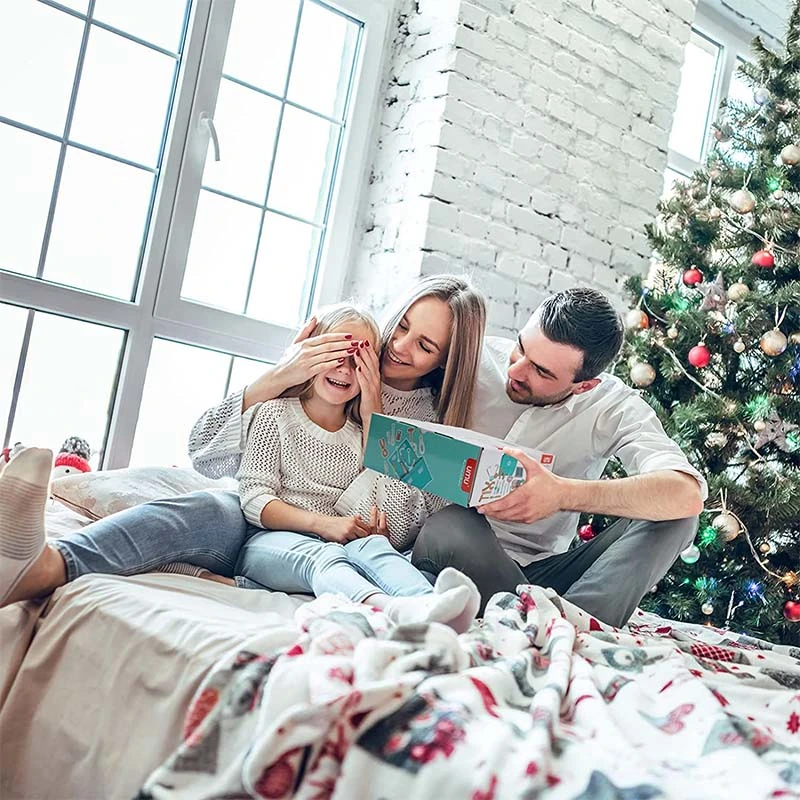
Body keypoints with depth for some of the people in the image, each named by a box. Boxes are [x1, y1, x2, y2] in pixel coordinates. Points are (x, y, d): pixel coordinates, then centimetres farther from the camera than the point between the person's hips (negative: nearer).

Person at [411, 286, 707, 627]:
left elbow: (688, 494, -26)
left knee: (672, 518, -19)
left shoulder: (615, 408, -8)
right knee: (451, 526, -38)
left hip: (540, 573, 2)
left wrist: (564, 494, -39)